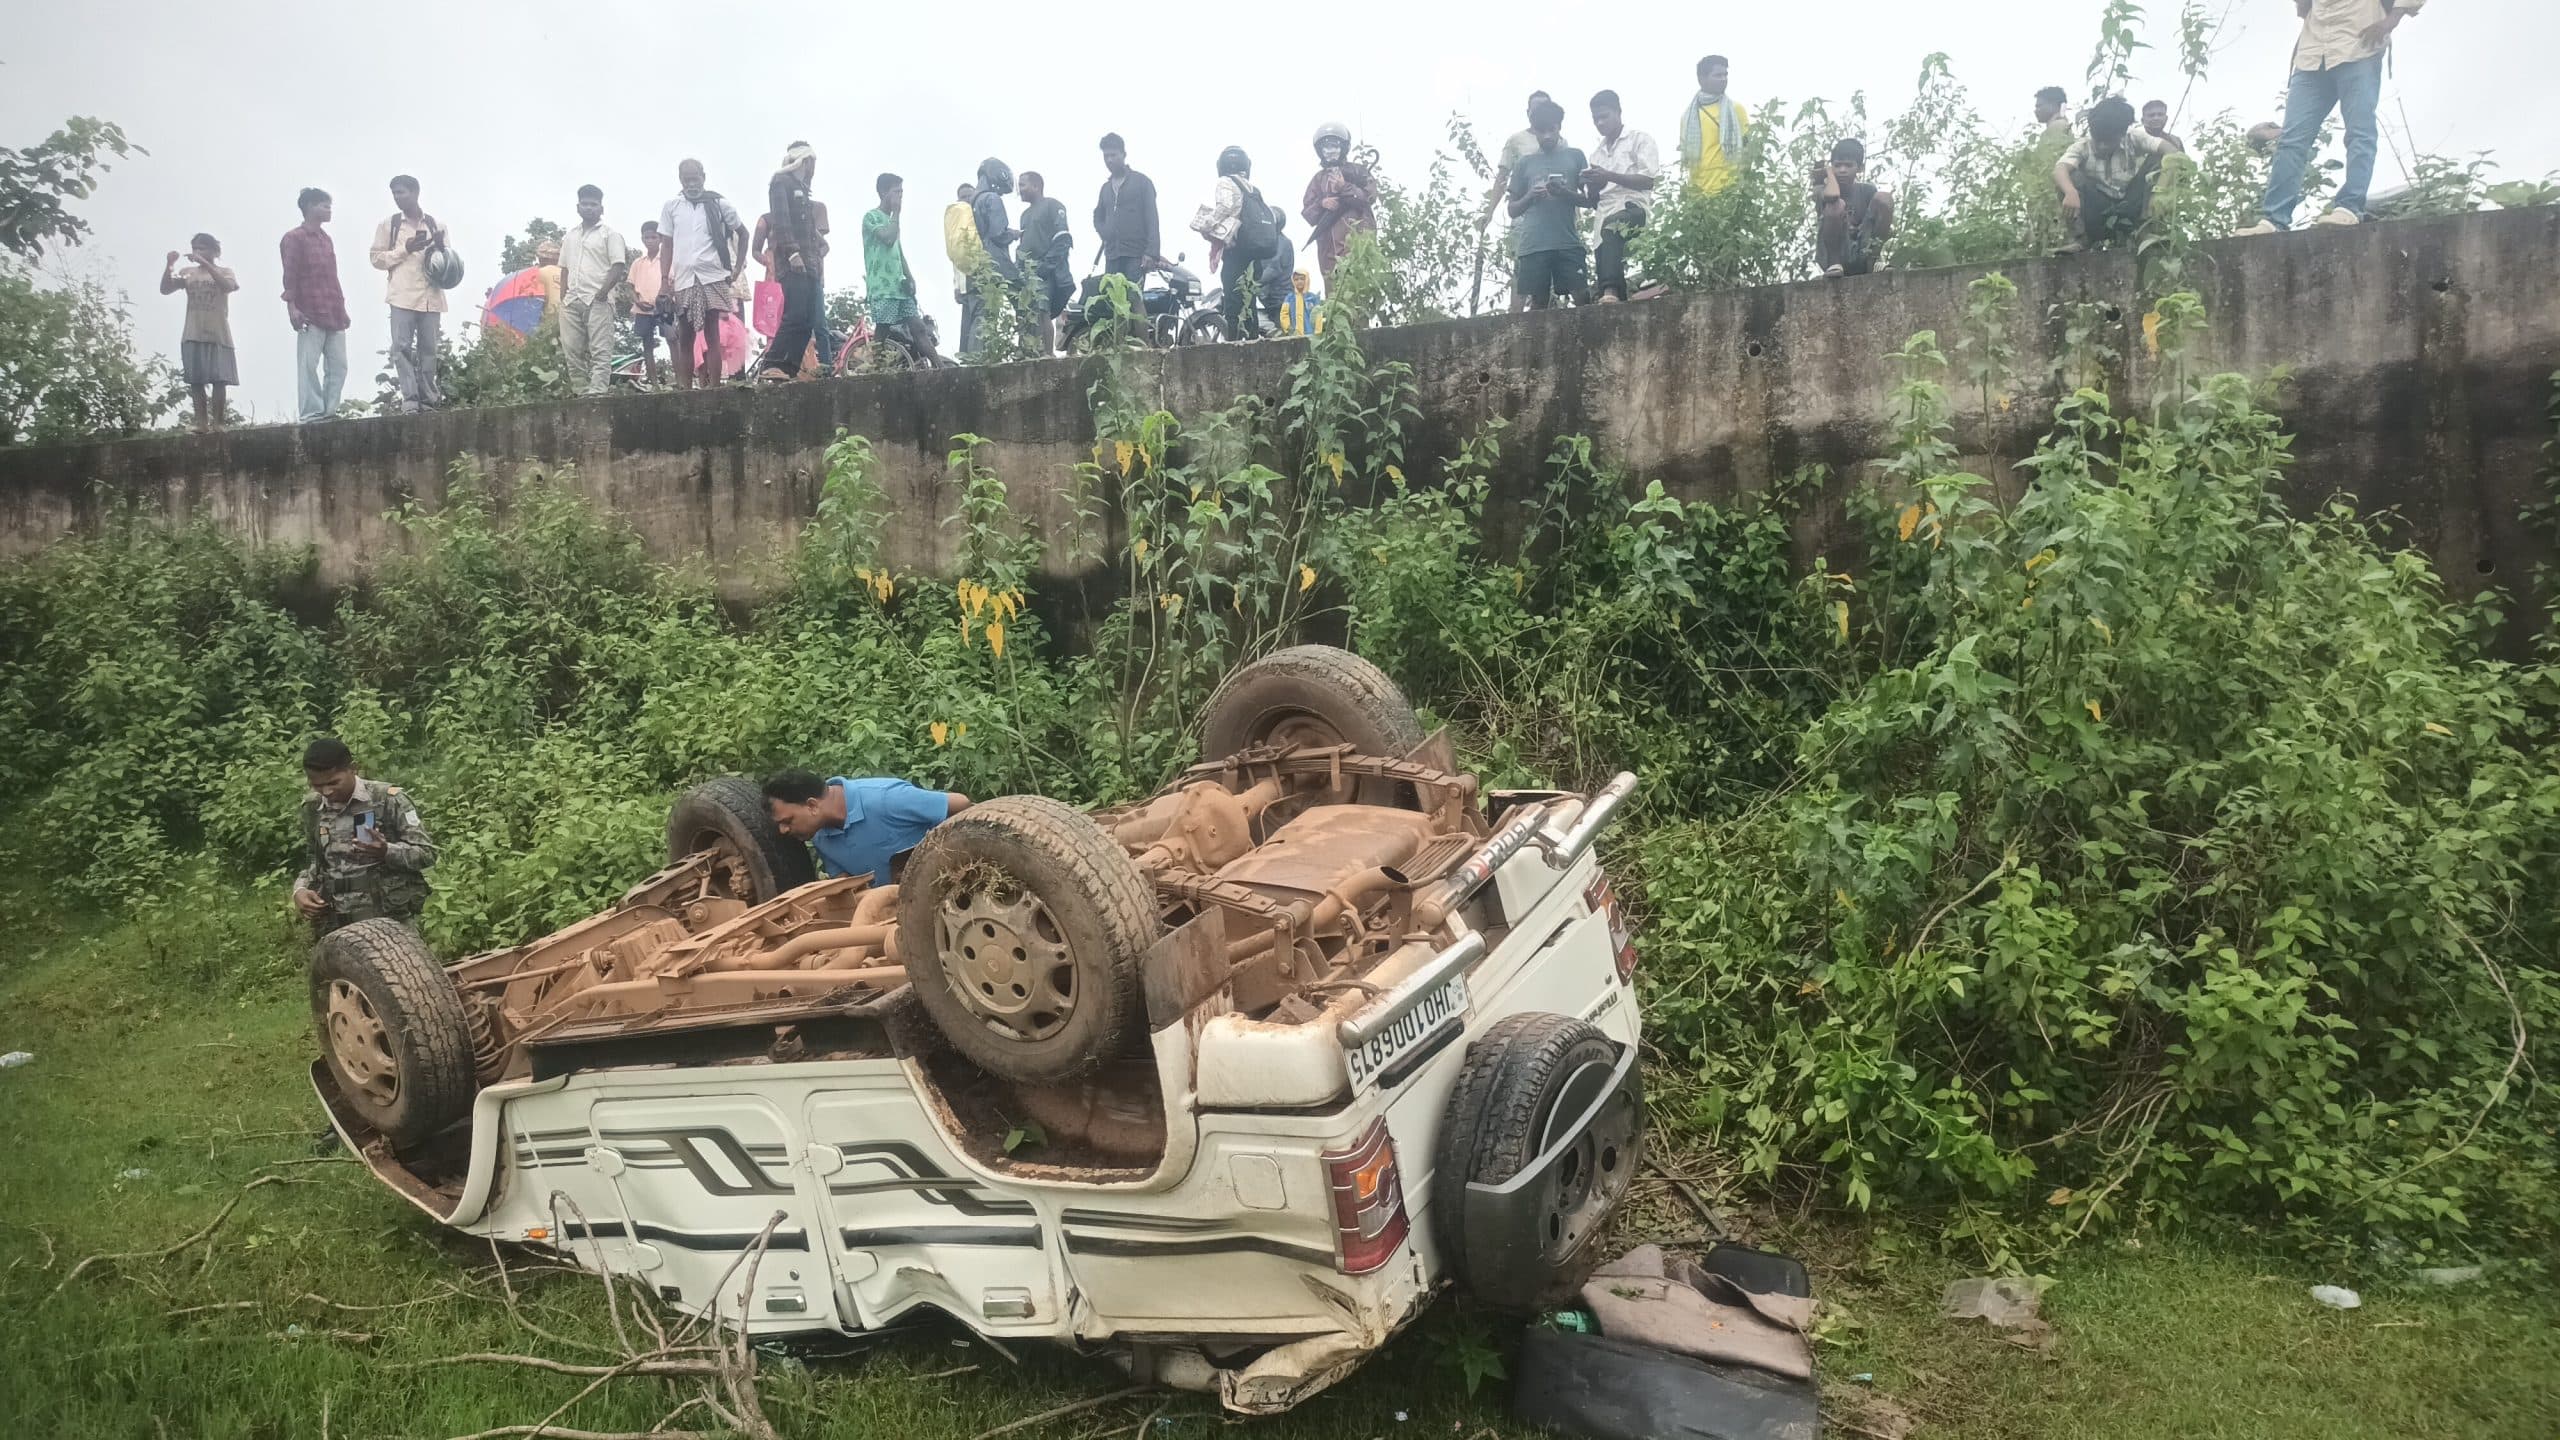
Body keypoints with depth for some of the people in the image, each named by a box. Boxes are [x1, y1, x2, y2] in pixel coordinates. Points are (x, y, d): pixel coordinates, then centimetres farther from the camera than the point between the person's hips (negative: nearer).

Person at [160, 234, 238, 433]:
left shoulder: (225, 272, 6)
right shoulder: (189, 272, 13)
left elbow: (228, 286, -17)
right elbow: (165, 289, 4)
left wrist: (204, 263, -21)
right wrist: (170, 265, -8)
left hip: (218, 335, -3)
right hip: (192, 336, 3)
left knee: (219, 380, -6)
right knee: (196, 381, -2)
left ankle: (217, 422, -2)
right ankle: (202, 422, -2)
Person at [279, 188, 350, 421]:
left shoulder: (327, 239, 21)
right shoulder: (294, 238, 0)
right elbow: (290, 274, -6)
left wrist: (342, 309, 19)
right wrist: (291, 306, -14)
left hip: (334, 313, 7)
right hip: (311, 313, -7)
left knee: (338, 364, 3)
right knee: (309, 365, -7)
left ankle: (330, 411, 8)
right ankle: (312, 414, -7)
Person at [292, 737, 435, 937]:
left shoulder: (388, 800, -6)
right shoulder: (312, 809, 10)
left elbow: (427, 853, -6)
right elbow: (312, 860, 22)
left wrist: (387, 851, -24)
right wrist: (300, 889, 2)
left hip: (390, 921, -5)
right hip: (335, 927, 5)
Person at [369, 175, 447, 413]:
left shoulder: (435, 225, 13)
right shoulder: (388, 225, 9)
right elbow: (377, 259, 6)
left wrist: (441, 248, -4)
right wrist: (405, 250, -6)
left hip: (431, 296, 2)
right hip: (403, 296, -2)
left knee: (428, 349, 2)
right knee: (402, 347, -10)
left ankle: (429, 399, 7)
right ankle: (410, 399, -12)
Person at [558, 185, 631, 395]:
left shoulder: (610, 234, 4)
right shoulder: (569, 237, 22)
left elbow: (618, 267, -5)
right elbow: (565, 270, 24)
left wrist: (602, 292, -14)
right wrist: (563, 298, 11)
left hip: (598, 301, -6)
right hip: (571, 302, 6)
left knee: (600, 351, -11)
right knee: (572, 352, 3)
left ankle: (596, 393, -17)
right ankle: (581, 392, 8)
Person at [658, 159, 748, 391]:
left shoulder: (719, 205, 4)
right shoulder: (671, 207, 8)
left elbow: (743, 233, 14)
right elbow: (668, 246, 10)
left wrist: (737, 268, 7)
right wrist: (665, 281, 3)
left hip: (712, 278, -2)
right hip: (683, 280, 2)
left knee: (712, 336, -5)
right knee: (684, 339, 3)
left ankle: (714, 388, -5)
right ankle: (684, 389, 6)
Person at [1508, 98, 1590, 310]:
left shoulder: (1575, 156, 12)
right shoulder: (1525, 162, 14)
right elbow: (1513, 210, 15)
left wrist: (1565, 193, -9)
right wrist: (1530, 196, -5)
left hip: (1568, 243, 0)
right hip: (1533, 245, 1)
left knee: (1582, 296, -12)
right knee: (1538, 304, -3)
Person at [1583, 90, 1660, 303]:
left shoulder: (1640, 139, 9)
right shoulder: (1596, 153, 27)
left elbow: (1648, 181, -4)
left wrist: (1609, 176, -13)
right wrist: (1592, 185, 3)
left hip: (1633, 207, -7)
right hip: (1605, 218, 7)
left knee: (1611, 227, -37)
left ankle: (1610, 289, -53)